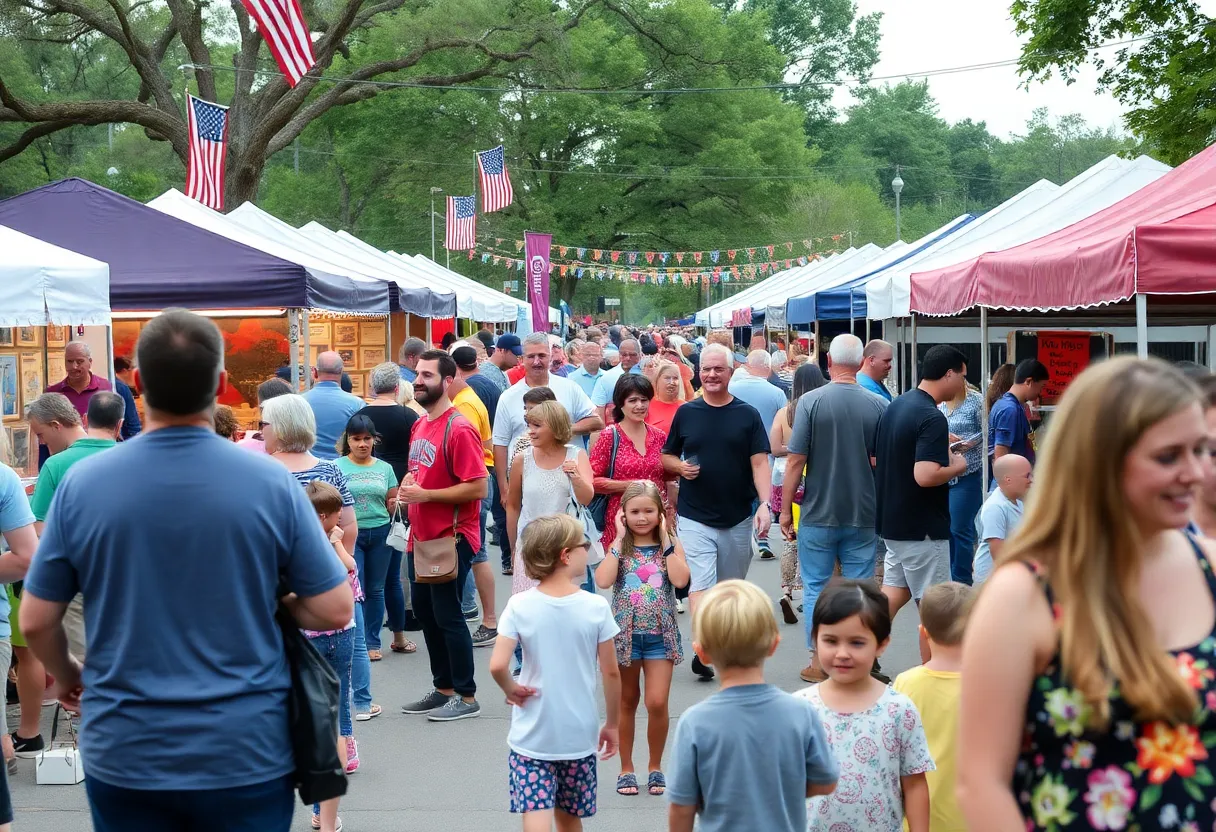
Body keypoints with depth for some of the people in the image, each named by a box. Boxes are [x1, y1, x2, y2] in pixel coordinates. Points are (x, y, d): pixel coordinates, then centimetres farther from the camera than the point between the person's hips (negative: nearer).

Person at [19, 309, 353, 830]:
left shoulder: (83, 484, -8)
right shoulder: (270, 482, -11)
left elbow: (36, 622, -1)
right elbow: (334, 611, -7)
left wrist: (68, 678, 19)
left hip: (124, 757, 1)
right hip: (247, 756, -1)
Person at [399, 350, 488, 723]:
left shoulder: (459, 430, -18)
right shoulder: (420, 425, 10)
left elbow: (477, 487, -22)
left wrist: (425, 495, -22)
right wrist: (408, 484, 3)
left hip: (452, 538, -9)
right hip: (422, 535, 9)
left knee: (447, 615, -3)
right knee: (425, 612, 16)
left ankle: (466, 697, 9)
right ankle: (443, 689, 29)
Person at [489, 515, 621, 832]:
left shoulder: (520, 606, -10)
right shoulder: (596, 607, -9)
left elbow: (497, 666, -18)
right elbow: (611, 672, -4)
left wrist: (511, 689, 3)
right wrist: (612, 724, 9)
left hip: (532, 738, -1)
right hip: (580, 735, 2)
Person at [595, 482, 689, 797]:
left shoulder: (670, 546, -1)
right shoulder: (620, 548, -1)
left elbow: (681, 579, -19)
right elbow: (602, 581, -18)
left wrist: (665, 539, -14)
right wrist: (619, 539, -14)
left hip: (660, 634, -1)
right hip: (625, 633, 1)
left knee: (657, 703, -6)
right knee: (627, 702, 11)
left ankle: (655, 767, 14)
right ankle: (626, 769, 24)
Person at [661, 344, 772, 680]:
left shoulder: (747, 414, 2)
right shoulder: (686, 413, 4)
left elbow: (759, 463, -4)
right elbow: (667, 457, 12)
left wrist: (765, 503, -17)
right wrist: (680, 467, -11)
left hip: (738, 519, 1)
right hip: (695, 518, -1)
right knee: (700, 584, -13)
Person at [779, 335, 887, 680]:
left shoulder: (811, 401, -10)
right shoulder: (878, 405, -4)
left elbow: (796, 460, -10)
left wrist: (785, 509, -3)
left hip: (818, 513, -2)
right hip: (864, 514, 2)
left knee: (816, 588, 9)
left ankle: (818, 662, 13)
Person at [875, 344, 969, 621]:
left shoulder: (895, 406, 8)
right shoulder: (932, 418, -21)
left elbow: (879, 459, 17)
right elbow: (925, 475, -31)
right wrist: (957, 467, -12)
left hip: (893, 519, 9)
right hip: (922, 527, -9)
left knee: (895, 591, 13)